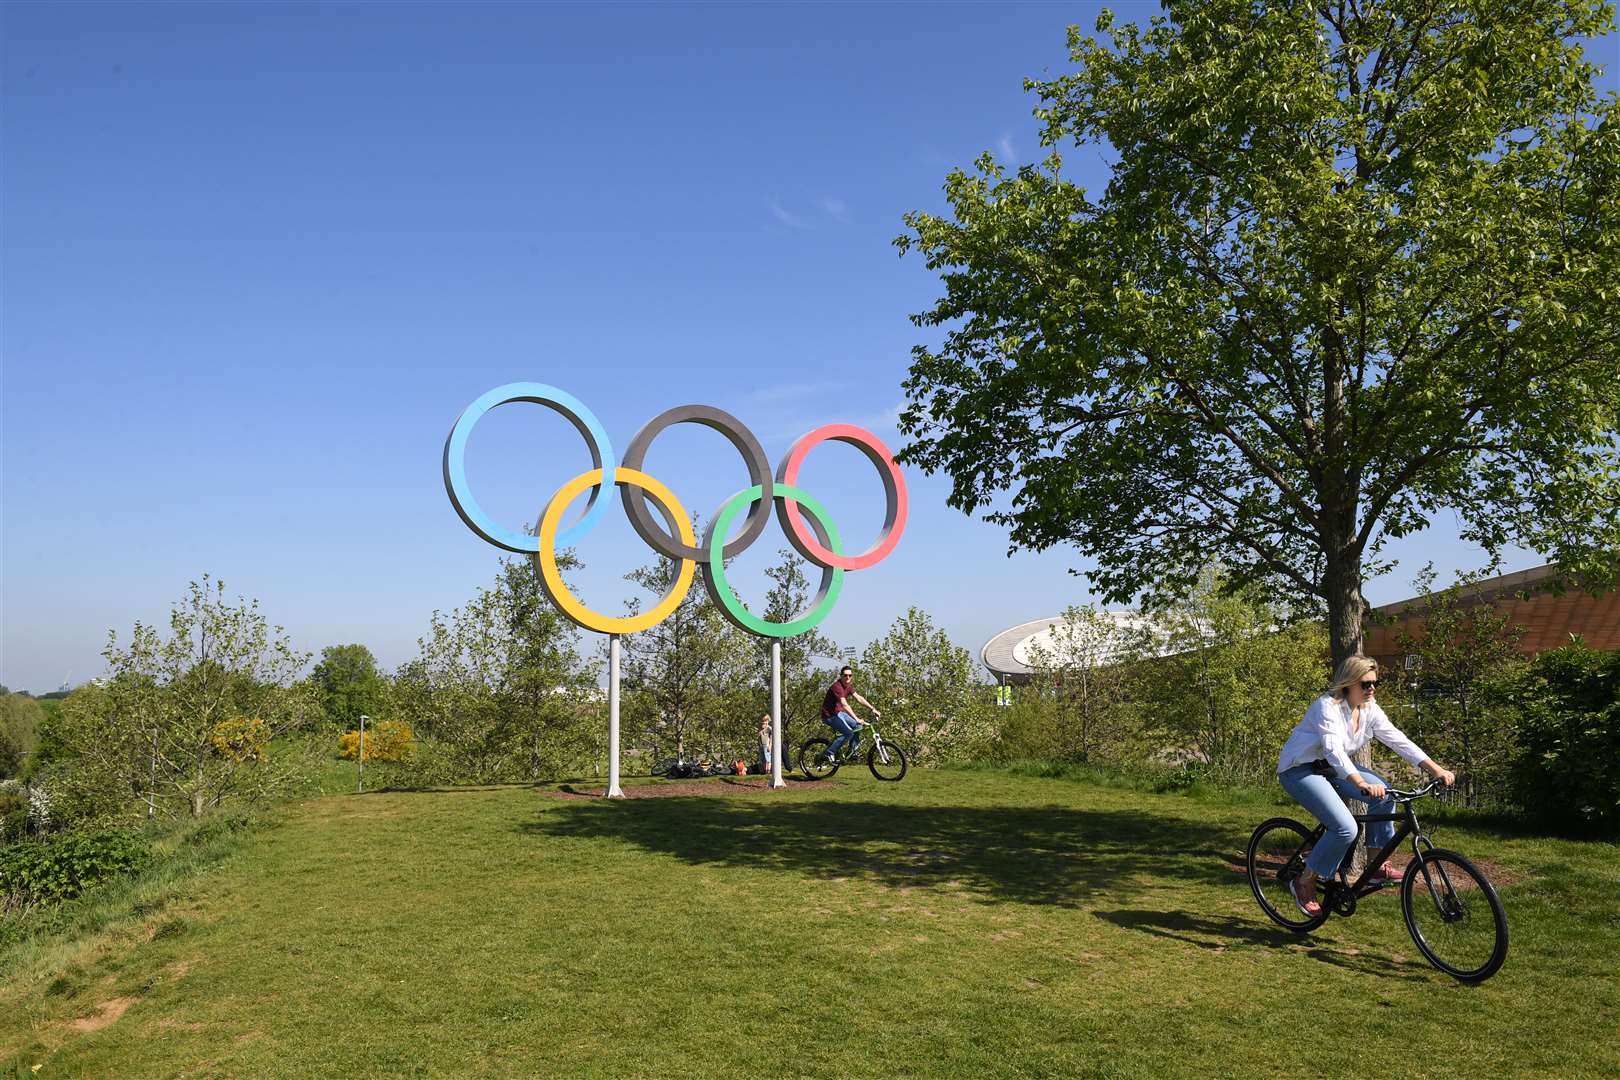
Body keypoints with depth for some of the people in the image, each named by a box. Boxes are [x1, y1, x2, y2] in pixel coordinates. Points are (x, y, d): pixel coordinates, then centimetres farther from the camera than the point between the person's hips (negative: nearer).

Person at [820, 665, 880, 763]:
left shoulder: (848, 686, 5)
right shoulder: (837, 686, -25)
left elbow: (859, 698, 6)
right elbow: (845, 705, -35)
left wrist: (873, 709, -2)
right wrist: (857, 719, -41)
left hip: (839, 713, 9)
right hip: (829, 715, -9)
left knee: (857, 726, 3)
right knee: (849, 732, -20)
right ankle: (828, 754, -13)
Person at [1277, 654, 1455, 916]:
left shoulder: (1369, 710, 0)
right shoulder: (1328, 707, -24)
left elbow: (1399, 740, -3)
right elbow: (1334, 750, -37)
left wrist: (1436, 769, -14)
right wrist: (1363, 784, -50)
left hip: (1330, 768, 8)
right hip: (1299, 769, -8)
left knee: (1383, 794, -13)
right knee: (1346, 828, -23)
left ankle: (1376, 865, 1)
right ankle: (1304, 882, -6)